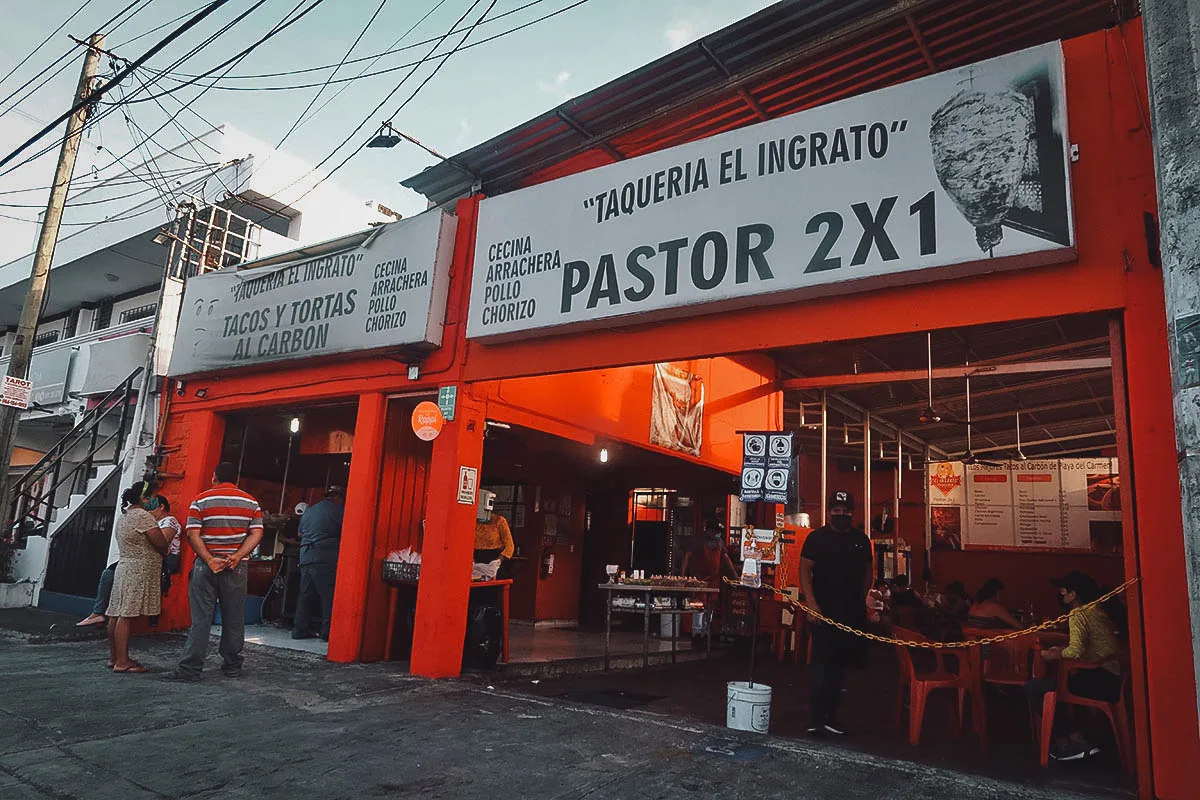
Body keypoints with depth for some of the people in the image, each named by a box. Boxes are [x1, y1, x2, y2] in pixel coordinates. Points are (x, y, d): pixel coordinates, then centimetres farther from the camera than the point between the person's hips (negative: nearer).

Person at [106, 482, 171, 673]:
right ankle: (122, 662, -7)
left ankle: (114, 658, 20)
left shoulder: (124, 515, 18)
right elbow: (162, 545, -13)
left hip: (124, 567, 10)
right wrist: (164, 552, 8)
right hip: (138, 571, -10)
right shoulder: (143, 516, -13)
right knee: (126, 616, -9)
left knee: (117, 615, 12)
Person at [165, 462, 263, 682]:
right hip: (237, 568, 1)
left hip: (206, 565, -1)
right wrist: (237, 556, -10)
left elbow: (193, 535, -8)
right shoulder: (251, 502, 5)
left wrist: (210, 560, -11)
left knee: (201, 619, 3)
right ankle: (232, 666, 16)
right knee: (234, 620, 8)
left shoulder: (201, 500, 1)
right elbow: (257, 533, -4)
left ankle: (190, 668, 3)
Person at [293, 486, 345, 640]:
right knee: (329, 595, -3)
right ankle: (327, 631, -4)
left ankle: (300, 629, 13)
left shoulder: (308, 511, 19)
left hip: (305, 557, 7)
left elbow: (300, 533, 29)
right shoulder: (338, 510, -2)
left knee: (306, 594, 12)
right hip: (326, 557, -7)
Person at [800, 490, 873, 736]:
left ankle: (829, 714, 24)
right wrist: (811, 603, -15)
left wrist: (862, 599, 9)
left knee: (841, 664, 12)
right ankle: (819, 718, -5)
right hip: (825, 612, -5)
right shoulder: (817, 537, -2)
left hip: (853, 613, 5)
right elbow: (805, 569, -6)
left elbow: (867, 571, 20)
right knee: (823, 662, -9)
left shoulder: (861, 539, 12)